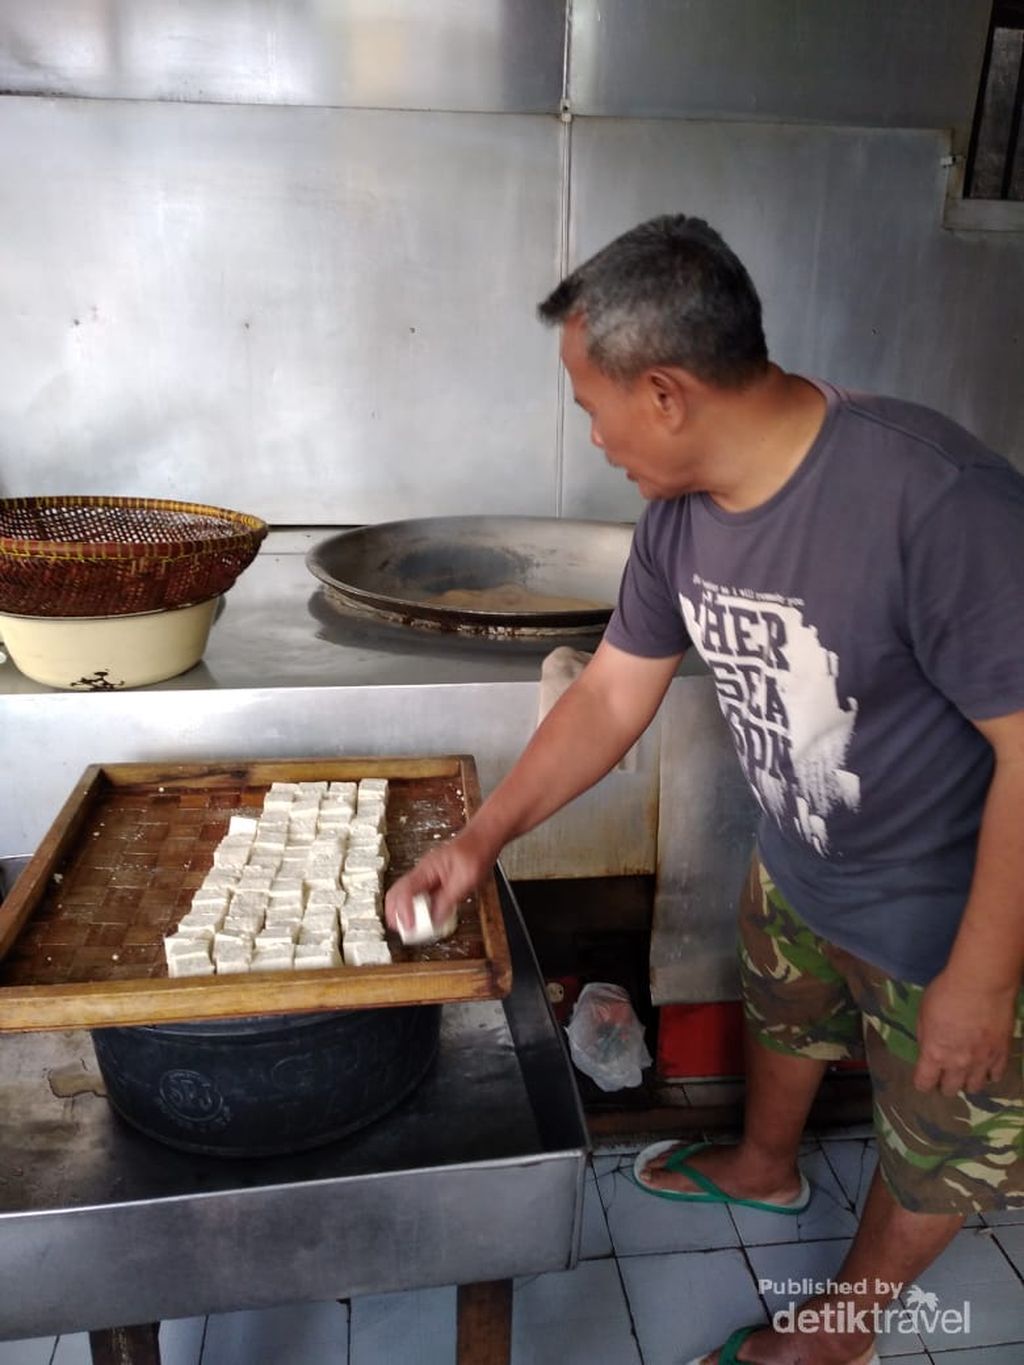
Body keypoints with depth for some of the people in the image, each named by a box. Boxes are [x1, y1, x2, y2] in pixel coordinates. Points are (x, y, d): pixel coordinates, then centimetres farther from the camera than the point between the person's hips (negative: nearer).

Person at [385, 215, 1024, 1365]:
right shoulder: (679, 511, -11)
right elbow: (611, 695, -3)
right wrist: (480, 838, -4)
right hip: (797, 867, 7)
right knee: (780, 1015, 32)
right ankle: (764, 1167, 64)